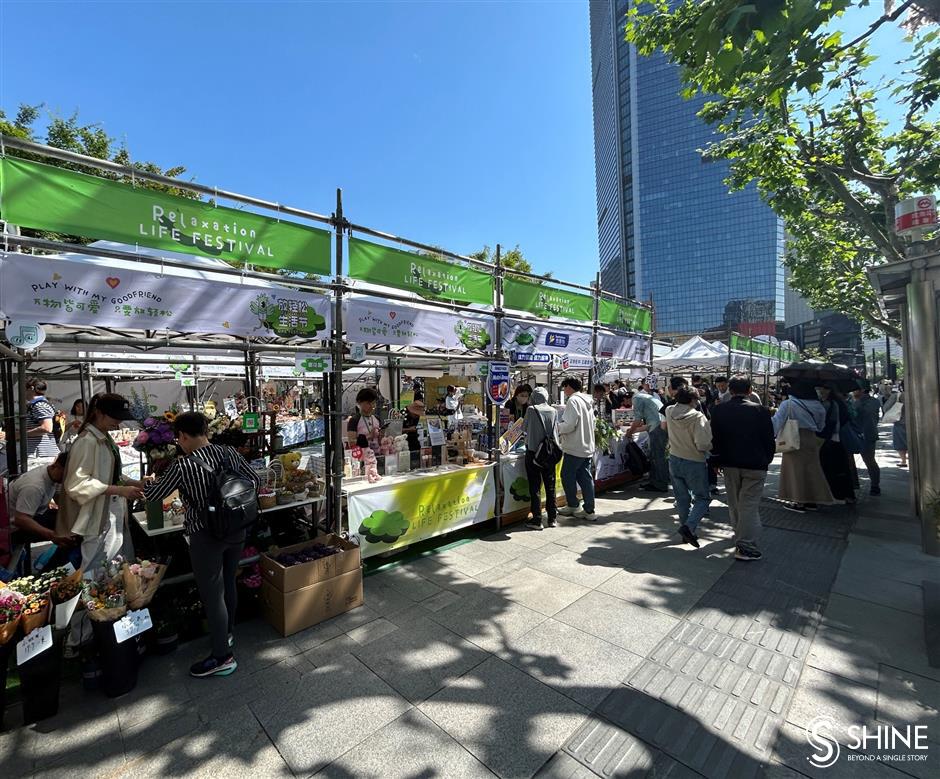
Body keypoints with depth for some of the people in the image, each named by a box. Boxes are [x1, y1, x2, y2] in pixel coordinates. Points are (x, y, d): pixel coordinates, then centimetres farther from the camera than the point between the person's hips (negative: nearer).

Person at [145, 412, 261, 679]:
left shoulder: (183, 466, -19)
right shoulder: (230, 453, -6)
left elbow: (152, 495, -4)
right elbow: (255, 480, 2)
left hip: (206, 537, -6)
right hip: (236, 530, 6)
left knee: (212, 596, 8)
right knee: (228, 584, 24)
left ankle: (222, 658, 21)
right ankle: (226, 634, 45)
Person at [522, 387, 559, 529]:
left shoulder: (531, 409, -9)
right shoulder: (553, 411, 1)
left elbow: (524, 428, 3)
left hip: (533, 451, -4)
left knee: (535, 486, 3)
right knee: (550, 485, 12)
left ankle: (537, 519, 6)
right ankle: (552, 518, 19)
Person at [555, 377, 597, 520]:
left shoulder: (573, 400, -14)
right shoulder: (587, 401, 13)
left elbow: (569, 425, -22)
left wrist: (556, 427, -4)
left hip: (575, 447, -8)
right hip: (587, 446, 8)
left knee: (567, 476, 7)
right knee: (585, 478, 9)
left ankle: (573, 506, 18)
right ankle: (589, 511, 12)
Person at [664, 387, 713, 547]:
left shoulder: (669, 412, -5)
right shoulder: (698, 417, -21)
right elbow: (703, 445, -26)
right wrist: (712, 445, -5)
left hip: (674, 461, 5)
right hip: (694, 463, -5)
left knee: (682, 499, 17)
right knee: (703, 498, 12)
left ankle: (687, 532, 26)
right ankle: (688, 526, -7)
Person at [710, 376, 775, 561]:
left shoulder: (718, 410, -4)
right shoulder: (760, 411, -11)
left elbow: (715, 439, 1)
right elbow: (769, 440, -4)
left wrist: (717, 461, 13)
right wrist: (767, 460, 12)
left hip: (729, 464, 3)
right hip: (755, 465, -2)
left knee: (735, 504, 16)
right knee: (750, 504, 2)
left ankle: (740, 537, 31)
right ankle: (745, 546, 2)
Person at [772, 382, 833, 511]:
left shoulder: (788, 404, -14)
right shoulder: (818, 406, 5)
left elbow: (777, 422, -15)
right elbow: (821, 426, 14)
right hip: (811, 439, 6)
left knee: (796, 469, 1)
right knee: (811, 468, 14)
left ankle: (799, 502, 5)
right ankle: (812, 500, 24)